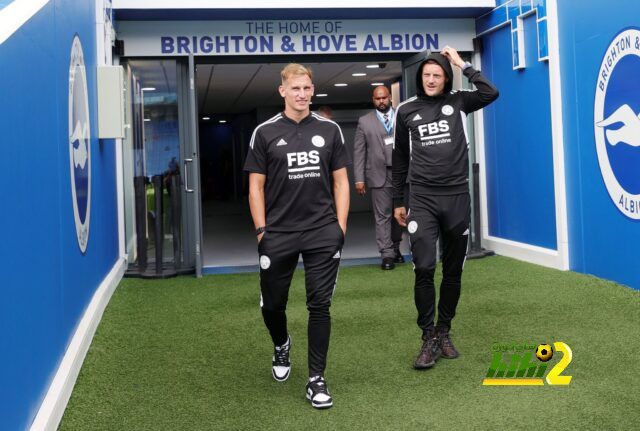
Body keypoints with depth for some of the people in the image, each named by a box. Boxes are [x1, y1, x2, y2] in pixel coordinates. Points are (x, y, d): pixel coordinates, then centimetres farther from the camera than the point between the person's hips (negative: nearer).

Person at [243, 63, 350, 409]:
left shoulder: (329, 130, 6)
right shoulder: (266, 132, 2)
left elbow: (340, 182, 8)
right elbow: (256, 186, 2)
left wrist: (340, 226, 0)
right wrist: (261, 230, -4)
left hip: (323, 233, 0)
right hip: (278, 234, 0)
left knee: (320, 305, 0)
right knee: (272, 304, 9)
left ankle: (316, 379, 11)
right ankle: (281, 346, 42)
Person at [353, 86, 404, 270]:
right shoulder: (364, 121, 6)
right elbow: (359, 152, 3)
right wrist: (359, 179, -3)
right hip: (379, 175, -1)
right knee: (383, 216, -1)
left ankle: (395, 248, 28)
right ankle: (387, 254, 3)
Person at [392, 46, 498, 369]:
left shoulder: (458, 103, 7)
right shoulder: (406, 110, 7)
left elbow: (490, 93, -13)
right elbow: (400, 159, 13)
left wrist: (463, 65, -6)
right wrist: (398, 202, 12)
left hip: (457, 197, 1)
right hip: (422, 199, -1)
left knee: (453, 271, 8)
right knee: (424, 269, -12)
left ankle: (444, 333, 21)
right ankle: (429, 339, -2)